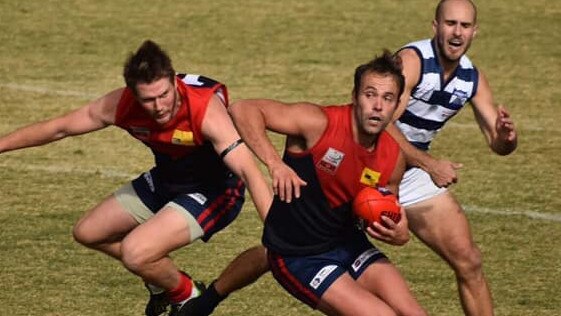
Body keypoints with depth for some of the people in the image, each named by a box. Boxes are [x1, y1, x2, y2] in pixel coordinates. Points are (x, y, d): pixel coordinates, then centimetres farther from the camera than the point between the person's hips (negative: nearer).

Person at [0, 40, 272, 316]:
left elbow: (249, 172, -43)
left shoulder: (206, 109, -36)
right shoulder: (121, 104, -21)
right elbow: (59, 128, -5)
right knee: (87, 233, 14)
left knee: (135, 253, -24)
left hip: (215, 192, -7)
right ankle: (165, 278, 32)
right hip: (165, 181, 7)